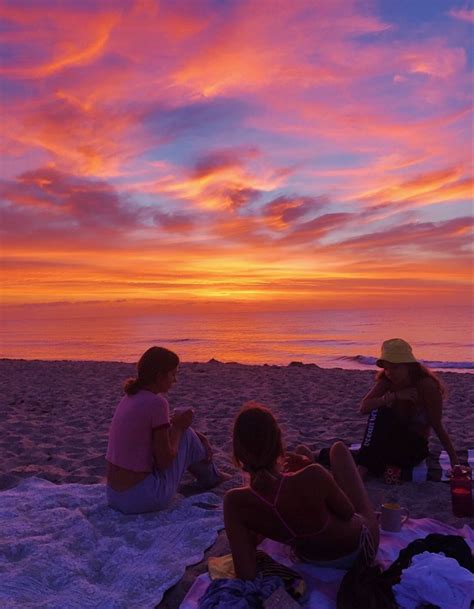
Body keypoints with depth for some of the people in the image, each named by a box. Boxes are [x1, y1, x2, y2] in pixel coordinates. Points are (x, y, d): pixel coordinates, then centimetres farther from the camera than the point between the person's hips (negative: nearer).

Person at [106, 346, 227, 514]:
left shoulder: (130, 397, 6)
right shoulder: (156, 402, -19)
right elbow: (165, 461, -14)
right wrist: (179, 427, -1)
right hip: (143, 498, -8)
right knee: (186, 434, 4)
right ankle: (210, 477, 28)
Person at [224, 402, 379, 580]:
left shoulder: (234, 501, -29)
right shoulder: (312, 477, -38)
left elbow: (247, 575, -25)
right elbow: (348, 512, -17)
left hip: (311, 559, 3)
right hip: (357, 546, -3)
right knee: (338, 448, 14)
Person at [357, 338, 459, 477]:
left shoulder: (427, 385, -19)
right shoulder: (386, 381, -7)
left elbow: (437, 426, -15)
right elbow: (363, 408, -19)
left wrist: (455, 460, -16)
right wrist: (394, 396, -28)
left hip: (416, 445, -4)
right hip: (394, 439, 4)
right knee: (379, 411, -27)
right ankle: (361, 469, -32)